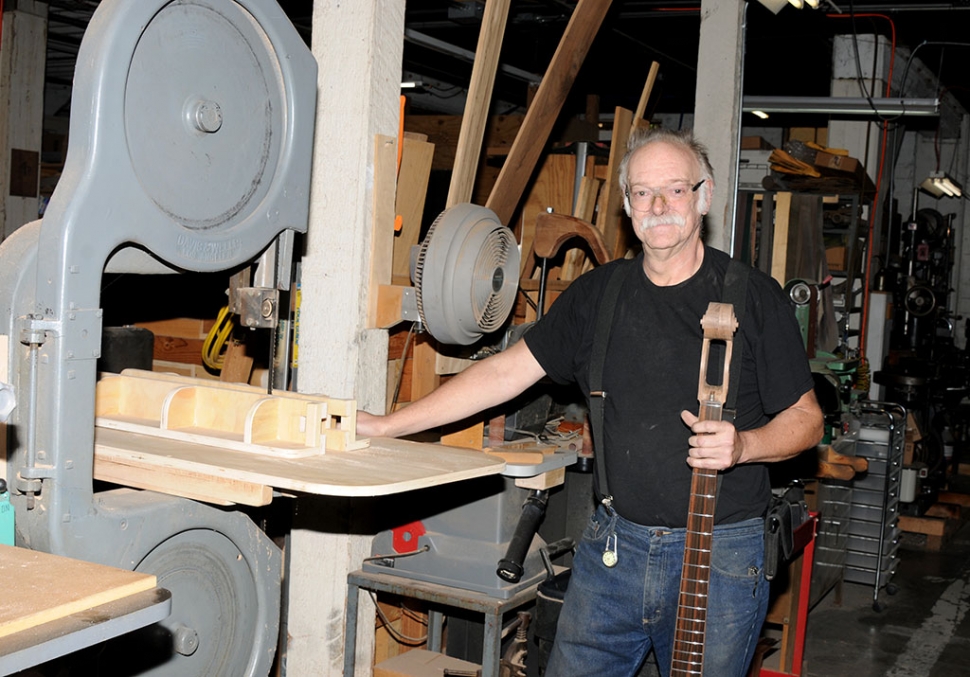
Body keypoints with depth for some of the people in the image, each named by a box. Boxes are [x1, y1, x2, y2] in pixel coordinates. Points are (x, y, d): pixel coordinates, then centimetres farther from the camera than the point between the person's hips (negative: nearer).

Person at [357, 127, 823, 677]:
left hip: (721, 559, -3)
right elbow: (507, 371, 5)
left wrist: (743, 445, -21)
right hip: (613, 547, 3)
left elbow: (807, 418, 0)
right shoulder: (599, 294, 5)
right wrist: (387, 425, 2)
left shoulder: (753, 296, -5)